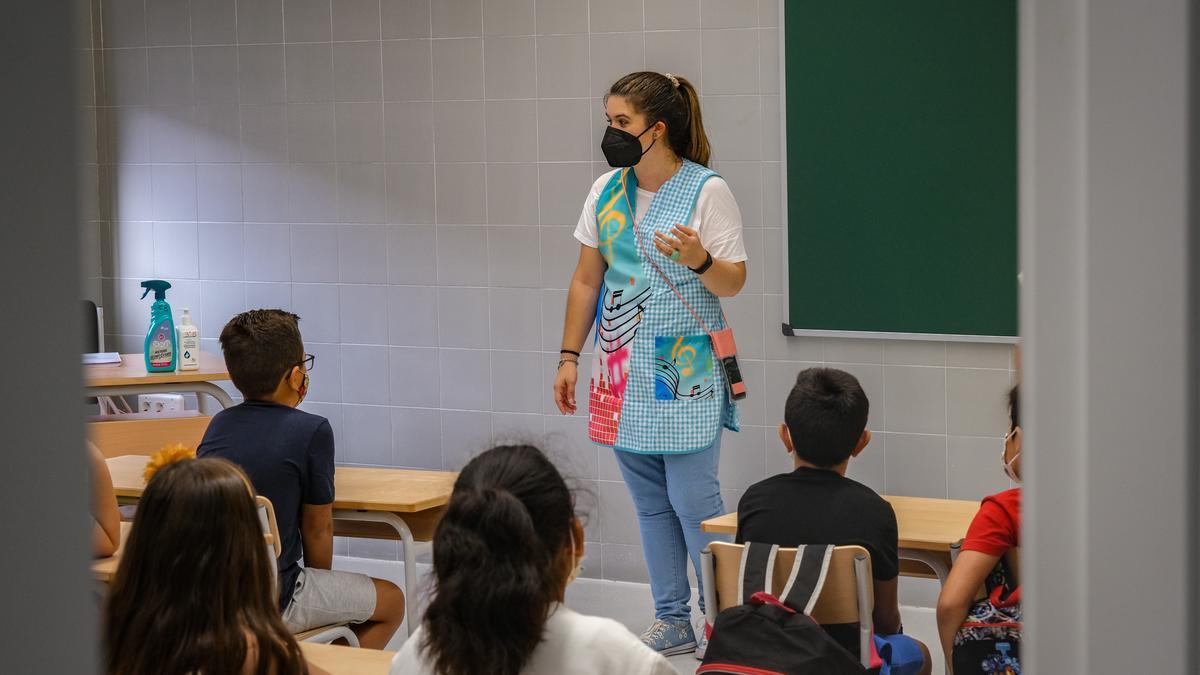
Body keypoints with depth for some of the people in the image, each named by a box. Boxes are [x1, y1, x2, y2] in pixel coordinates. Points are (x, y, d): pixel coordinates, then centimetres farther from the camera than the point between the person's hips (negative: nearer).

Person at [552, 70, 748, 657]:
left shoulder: (707, 190, -10)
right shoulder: (606, 190, 6)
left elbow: (733, 284, -9)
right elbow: (586, 279, 12)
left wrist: (699, 260, -29)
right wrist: (569, 355, 9)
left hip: (686, 372, -5)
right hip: (624, 371, 6)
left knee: (693, 502, -7)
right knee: (650, 503, 11)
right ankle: (673, 621, 20)